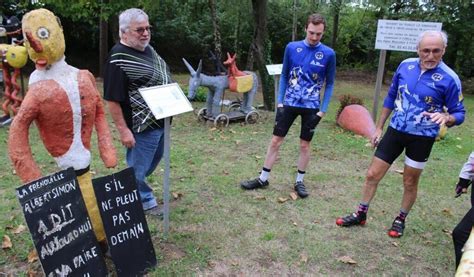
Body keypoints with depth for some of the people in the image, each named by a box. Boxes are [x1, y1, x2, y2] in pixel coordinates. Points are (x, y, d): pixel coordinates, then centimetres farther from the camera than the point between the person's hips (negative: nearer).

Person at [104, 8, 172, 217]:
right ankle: (146, 203, 27)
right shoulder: (118, 59, -19)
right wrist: (123, 130, -22)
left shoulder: (148, 49, 8)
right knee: (138, 170, 8)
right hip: (141, 126, -10)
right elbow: (112, 99, -21)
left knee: (154, 161, 25)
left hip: (160, 121, 10)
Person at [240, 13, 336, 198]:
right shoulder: (292, 48, -3)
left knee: (304, 145, 8)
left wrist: (323, 109, -5)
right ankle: (263, 179, 17)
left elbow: (330, 83, 1)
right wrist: (280, 100, -1)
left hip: (311, 107, -1)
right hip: (289, 103, 1)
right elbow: (284, 76, 5)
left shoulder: (328, 54, -6)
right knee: (275, 141, 4)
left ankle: (300, 181, 25)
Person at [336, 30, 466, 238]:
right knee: (372, 174, 6)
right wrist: (379, 127, 9)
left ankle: (401, 220, 34)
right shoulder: (406, 65, -4)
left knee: (410, 183, 11)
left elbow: (459, 114, -7)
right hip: (395, 130, 3)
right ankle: (361, 214, 24)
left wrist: (445, 117, -31)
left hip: (421, 137, -3)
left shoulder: (449, 78, -15)